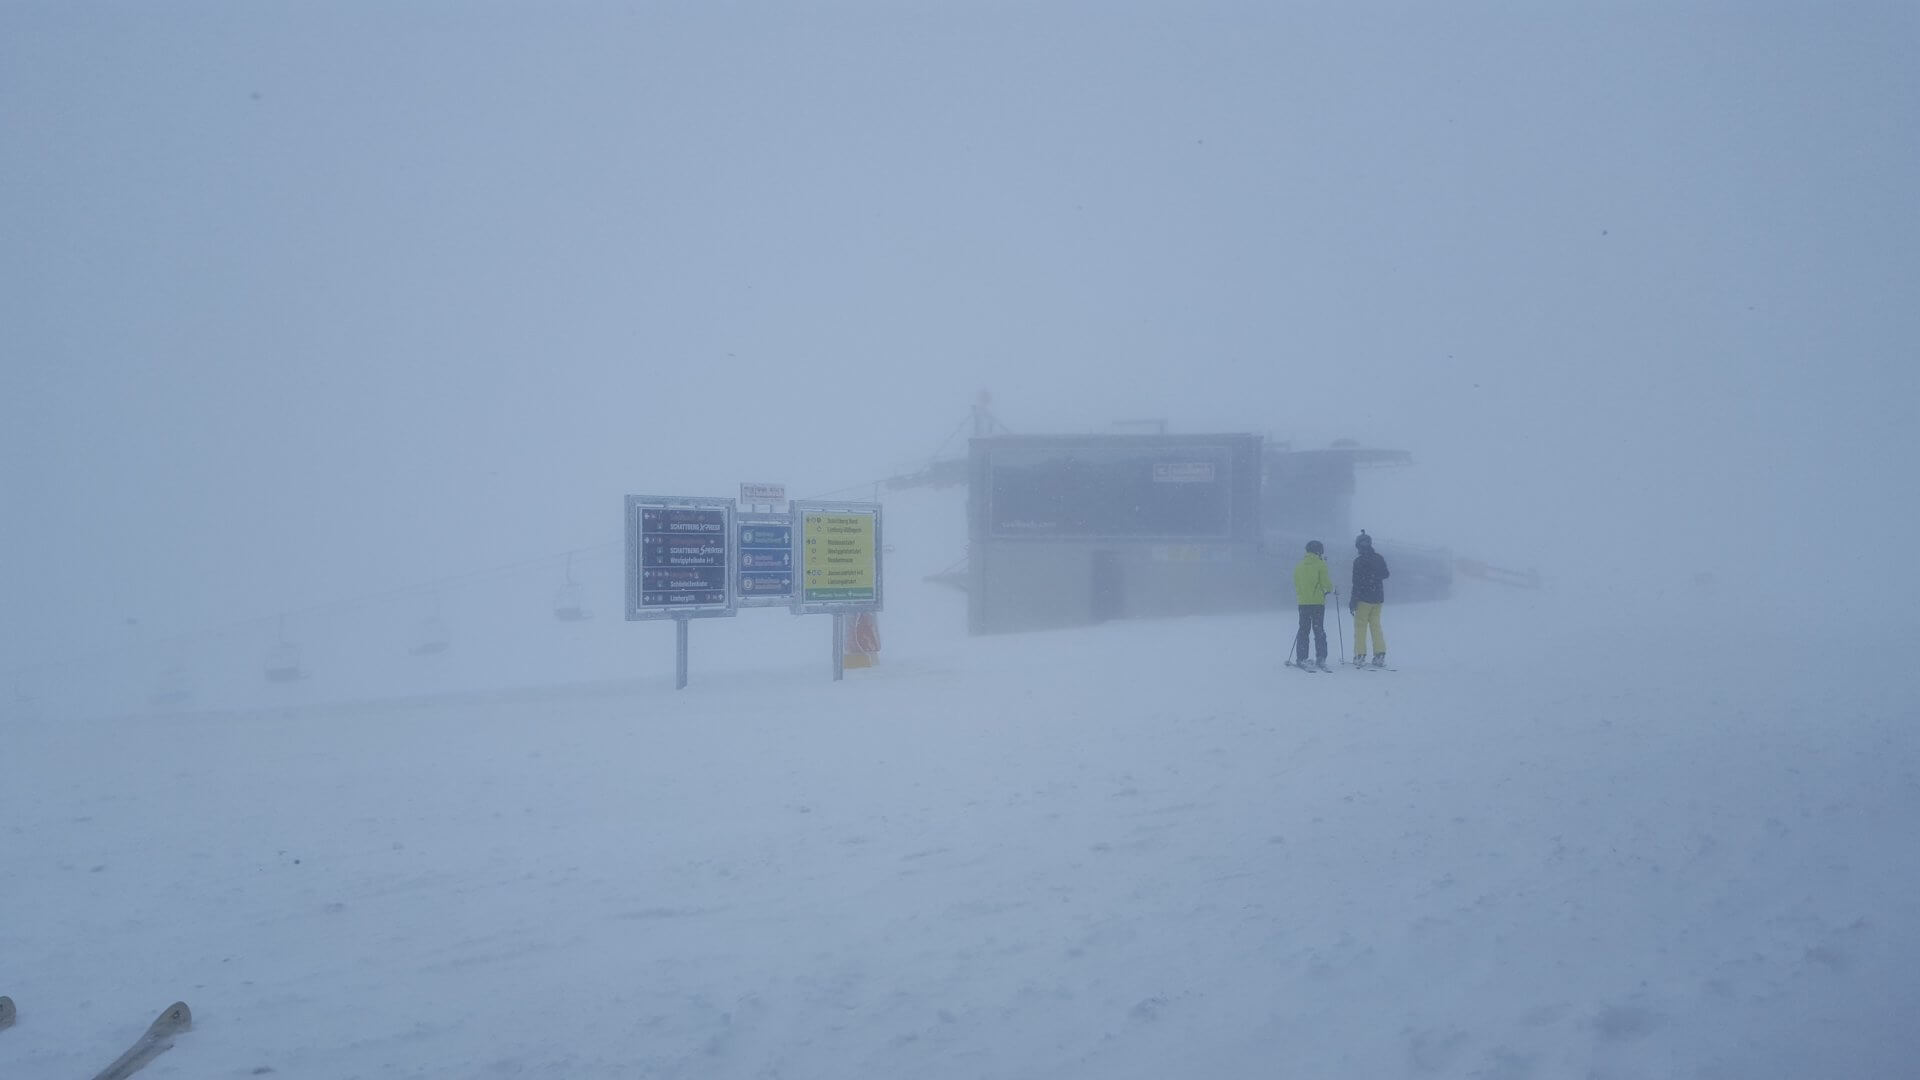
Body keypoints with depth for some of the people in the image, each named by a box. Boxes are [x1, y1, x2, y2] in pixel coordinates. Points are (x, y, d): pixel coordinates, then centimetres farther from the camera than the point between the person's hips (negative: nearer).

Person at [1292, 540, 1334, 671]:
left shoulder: (1298, 567, 9)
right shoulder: (1320, 565, -5)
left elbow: (1296, 586, 11)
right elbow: (1326, 583, -8)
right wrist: (1331, 589, 12)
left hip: (1303, 602, 4)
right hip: (1318, 602, -4)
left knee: (1303, 630, 9)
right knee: (1319, 631, 0)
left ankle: (1301, 659, 7)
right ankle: (1321, 659, -4)